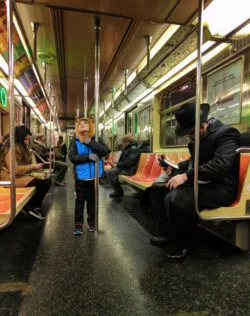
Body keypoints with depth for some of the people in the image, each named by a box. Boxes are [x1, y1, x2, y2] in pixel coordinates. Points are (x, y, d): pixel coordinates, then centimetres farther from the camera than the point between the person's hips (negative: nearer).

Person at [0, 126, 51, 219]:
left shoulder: (22, 147, 13)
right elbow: (15, 169, -22)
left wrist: (35, 166, -2)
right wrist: (33, 167, -17)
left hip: (22, 175, 9)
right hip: (12, 177, -9)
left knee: (47, 181, -10)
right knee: (42, 183, -24)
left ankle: (35, 207, 3)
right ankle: (29, 207, -1)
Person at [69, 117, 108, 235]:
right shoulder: (76, 142, -1)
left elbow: (105, 151, -16)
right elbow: (72, 157, -13)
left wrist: (90, 142, -20)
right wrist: (88, 156, -21)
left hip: (94, 176, 1)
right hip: (81, 177, -1)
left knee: (92, 200, 15)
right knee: (80, 200, 7)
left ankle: (91, 222, 31)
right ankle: (78, 224, 17)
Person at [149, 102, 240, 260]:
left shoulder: (225, 134, -16)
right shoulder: (198, 136, 11)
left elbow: (221, 164, -31)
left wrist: (186, 176, -33)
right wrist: (177, 167, 6)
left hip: (219, 187, -9)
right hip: (198, 182, 9)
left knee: (174, 199, -31)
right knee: (157, 188, 4)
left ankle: (187, 244, -6)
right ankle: (165, 232, 10)